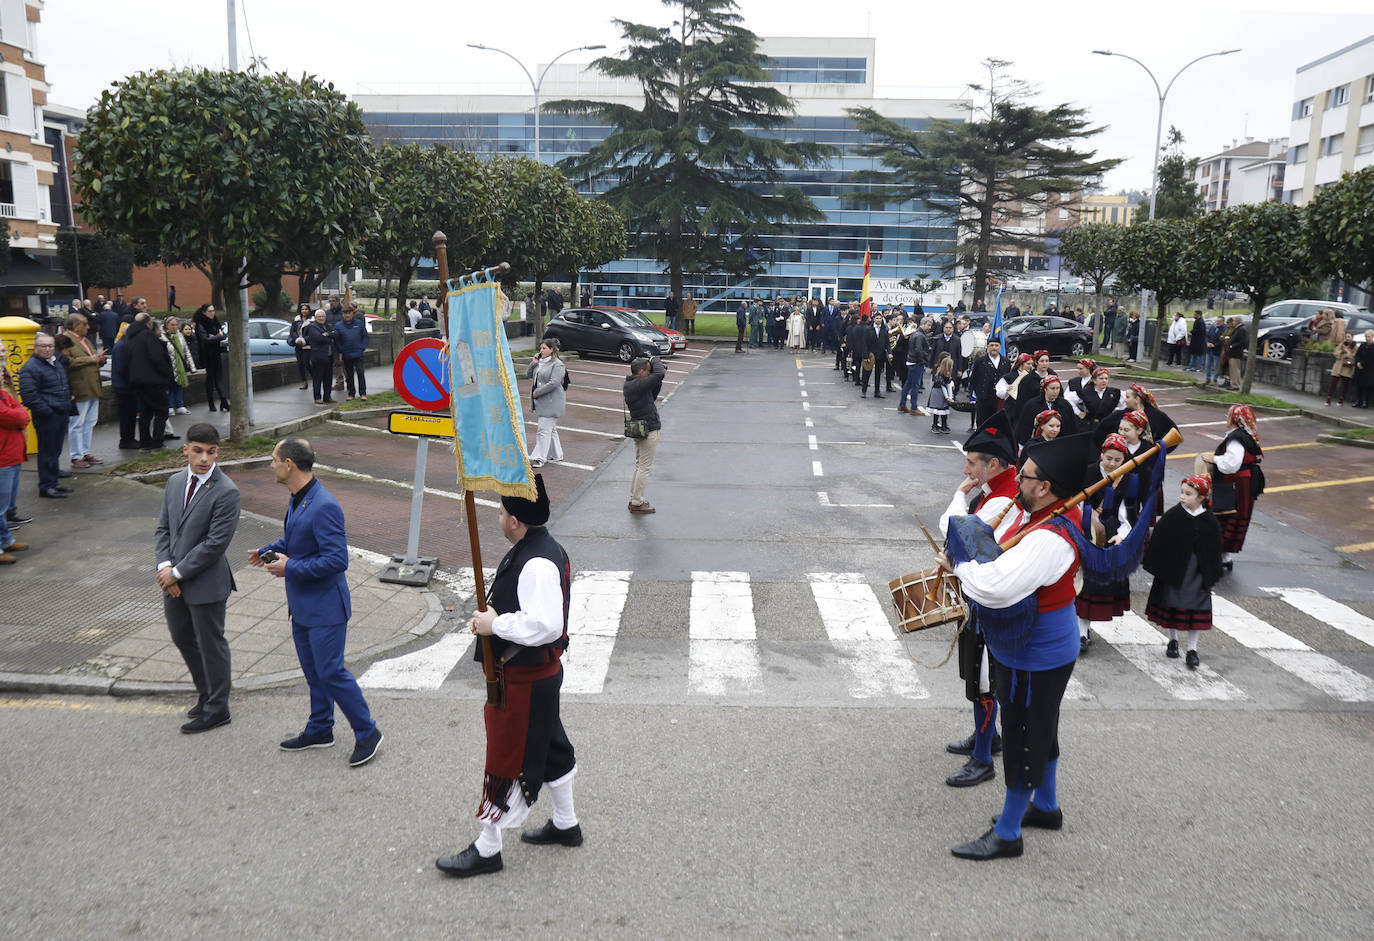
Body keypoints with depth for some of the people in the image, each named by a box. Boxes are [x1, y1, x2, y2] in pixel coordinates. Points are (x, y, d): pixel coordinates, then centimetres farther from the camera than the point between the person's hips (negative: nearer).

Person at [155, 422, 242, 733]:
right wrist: (165, 566, -6)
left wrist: (178, 572, -16)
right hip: (174, 580, 8)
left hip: (206, 583, -8)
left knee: (211, 645, 5)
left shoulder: (226, 492, -19)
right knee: (182, 638, 20)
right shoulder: (175, 482, 5)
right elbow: (163, 528, 9)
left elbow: (216, 543, -21)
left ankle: (216, 709, 21)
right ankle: (206, 694, 40)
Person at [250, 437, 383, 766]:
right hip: (302, 606, 10)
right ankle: (319, 730, 35)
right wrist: (269, 551, 10)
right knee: (313, 671, 20)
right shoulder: (298, 499, 6)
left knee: (330, 671, -4)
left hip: (325, 606, -10)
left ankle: (367, 732, 10)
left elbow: (337, 560, -28)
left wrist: (290, 568, -22)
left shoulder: (324, 507, -26)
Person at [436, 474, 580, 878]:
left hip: (525, 680, -11)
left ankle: (487, 849, 20)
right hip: (540, 673, 11)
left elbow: (544, 625, -38)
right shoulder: (544, 549, 5)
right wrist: (491, 618, 4)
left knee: (508, 758, 4)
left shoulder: (538, 564, -28)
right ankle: (565, 824, 41)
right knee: (548, 746, 23)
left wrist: (495, 624, -26)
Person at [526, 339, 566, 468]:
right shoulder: (540, 362, 12)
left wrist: (537, 392, -17)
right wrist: (533, 364, 0)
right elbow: (528, 375, 17)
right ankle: (556, 455, 26)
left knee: (544, 430, -10)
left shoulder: (557, 365, -13)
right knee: (551, 429, 16)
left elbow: (553, 383, -22)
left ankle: (539, 458, -8)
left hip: (552, 403, -9)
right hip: (541, 402, 9)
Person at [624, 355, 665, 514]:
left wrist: (659, 381, 6)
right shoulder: (638, 385, -21)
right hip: (649, 430, -10)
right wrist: (656, 360, -10)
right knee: (644, 467, -2)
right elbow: (659, 374, -29)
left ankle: (634, 499, 25)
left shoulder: (629, 384, 9)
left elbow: (652, 396, 18)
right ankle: (637, 503, 2)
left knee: (639, 466, 18)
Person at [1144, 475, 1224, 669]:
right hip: (1172, 571, 0)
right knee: (1171, 605, 10)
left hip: (1196, 575, 0)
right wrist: (1149, 564, -5)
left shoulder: (1209, 522, -5)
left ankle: (1192, 649, 14)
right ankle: (1173, 640, 31)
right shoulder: (1171, 517, -8)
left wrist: (1210, 577, 3)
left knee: (1195, 610, 2)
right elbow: (1157, 542, -4)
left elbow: (1214, 552, 2)